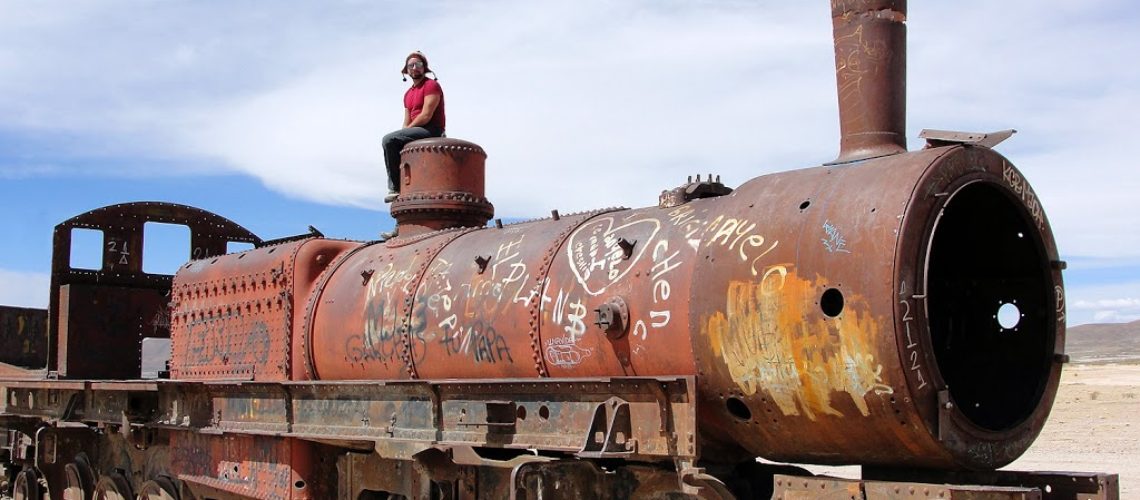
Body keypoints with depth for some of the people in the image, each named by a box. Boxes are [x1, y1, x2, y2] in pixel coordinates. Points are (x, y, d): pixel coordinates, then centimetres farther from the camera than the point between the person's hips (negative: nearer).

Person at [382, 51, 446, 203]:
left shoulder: (431, 85, -6)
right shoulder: (408, 94, 22)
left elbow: (426, 116, -16)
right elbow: (407, 122, 20)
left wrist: (408, 129, -9)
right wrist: (404, 132, 0)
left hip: (432, 131, -10)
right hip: (418, 131, 10)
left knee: (389, 140, -21)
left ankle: (396, 188, -20)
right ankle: (393, 187, -3)